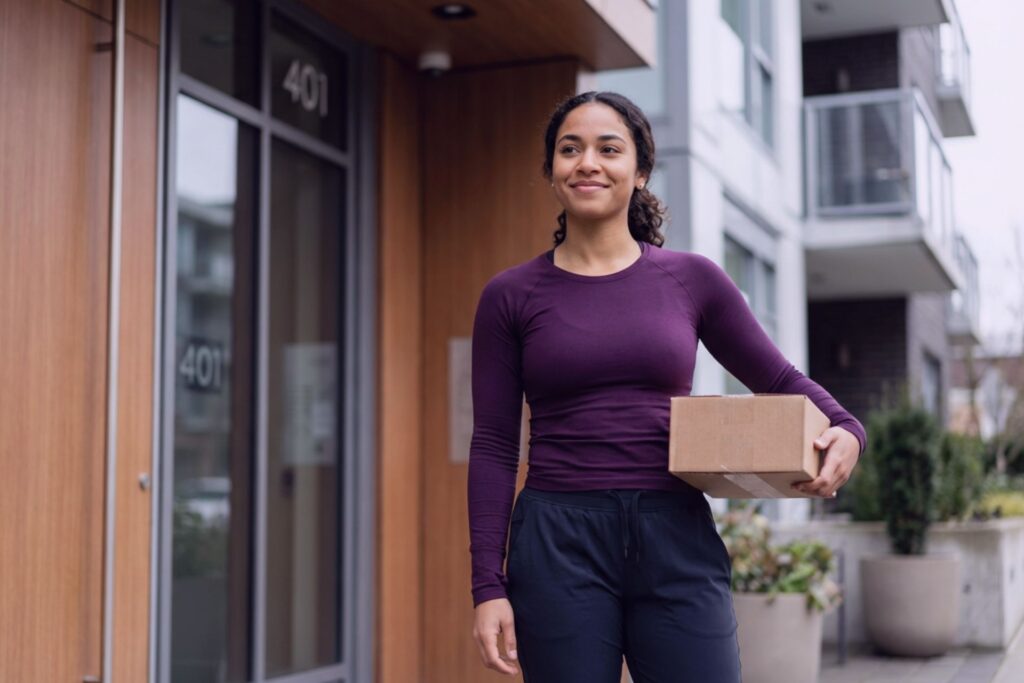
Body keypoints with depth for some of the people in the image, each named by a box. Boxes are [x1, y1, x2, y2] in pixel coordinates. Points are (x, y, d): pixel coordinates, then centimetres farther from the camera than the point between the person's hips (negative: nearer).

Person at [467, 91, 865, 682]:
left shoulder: (691, 279, 6)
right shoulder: (511, 296, 3)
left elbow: (780, 379, 13)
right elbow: (494, 447, 2)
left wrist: (846, 430, -8)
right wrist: (489, 585, -3)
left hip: (678, 542, 1)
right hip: (557, 546, -1)